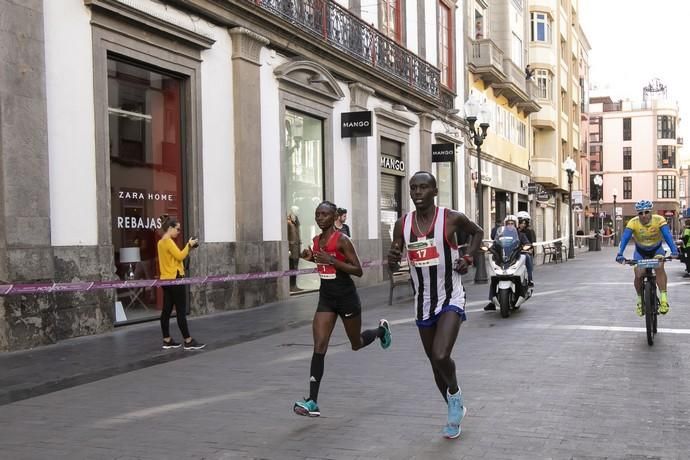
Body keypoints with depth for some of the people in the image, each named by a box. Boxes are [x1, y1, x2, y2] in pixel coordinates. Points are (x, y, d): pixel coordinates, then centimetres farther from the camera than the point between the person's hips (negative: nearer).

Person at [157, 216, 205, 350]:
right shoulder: (168, 241, -14)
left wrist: (188, 248, 9)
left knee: (166, 310, 9)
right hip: (174, 279, -10)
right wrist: (189, 245, -11)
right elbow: (179, 256, -21)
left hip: (166, 279, 10)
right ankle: (188, 341, -3)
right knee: (181, 311, -6)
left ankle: (167, 341, 12)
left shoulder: (161, 242, 15)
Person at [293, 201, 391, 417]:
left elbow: (358, 270, -16)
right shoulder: (317, 240, 5)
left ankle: (381, 330, 50)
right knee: (319, 347, -8)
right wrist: (312, 258, 1)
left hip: (346, 296, -5)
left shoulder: (342, 240, -15)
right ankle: (312, 402, -10)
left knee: (357, 344, 16)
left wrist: (331, 260, -26)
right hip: (325, 297, 5)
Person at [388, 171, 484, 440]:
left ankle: (455, 393, 9)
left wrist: (468, 258, -5)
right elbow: (394, 267, 6)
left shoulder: (452, 218, -10)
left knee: (441, 356, -23)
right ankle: (455, 410, 37)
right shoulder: (402, 224, -1)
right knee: (435, 363, 14)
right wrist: (393, 259, -17)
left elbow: (477, 232, 11)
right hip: (423, 303, 5)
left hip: (450, 299, -4)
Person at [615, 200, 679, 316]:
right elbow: (625, 237, -33)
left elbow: (667, 235, -35)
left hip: (656, 249, -1)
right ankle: (640, 299, 12)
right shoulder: (633, 222, -25)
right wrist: (620, 253, -48)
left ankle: (664, 299, -25)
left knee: (659, 267, -29)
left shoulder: (659, 220, -25)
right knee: (638, 275, -15)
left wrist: (673, 250, -51)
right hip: (640, 251, 1)